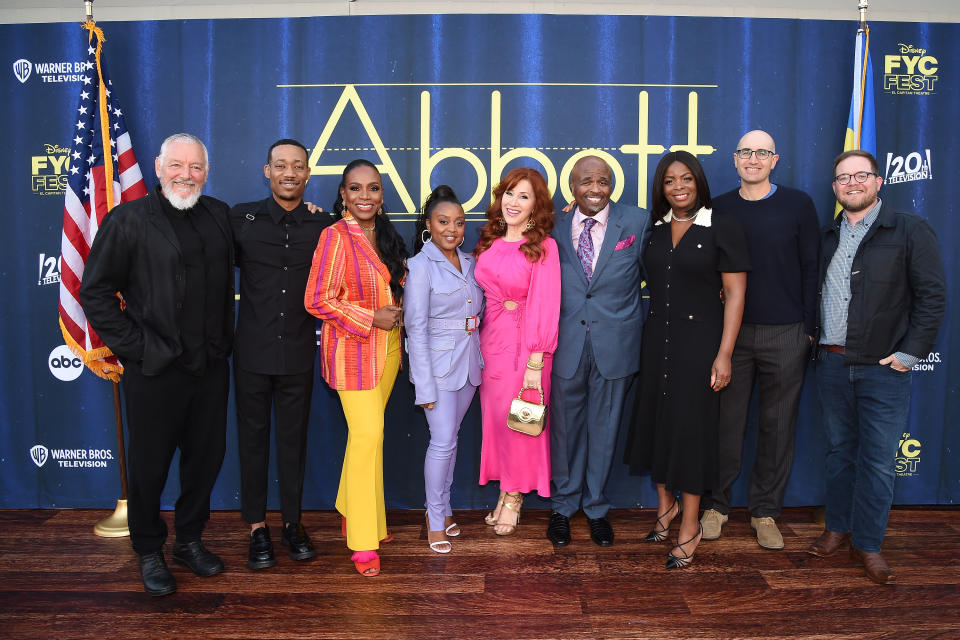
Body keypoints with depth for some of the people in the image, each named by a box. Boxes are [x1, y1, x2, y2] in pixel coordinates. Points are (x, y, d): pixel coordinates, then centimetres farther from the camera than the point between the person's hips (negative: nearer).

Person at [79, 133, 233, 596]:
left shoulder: (219, 216, 8)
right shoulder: (128, 220, -5)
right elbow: (94, 293, -5)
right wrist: (134, 346, -9)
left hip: (210, 367, 4)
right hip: (154, 369, -4)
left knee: (206, 456, 14)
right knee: (150, 465, 9)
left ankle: (190, 540, 34)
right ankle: (149, 553, 30)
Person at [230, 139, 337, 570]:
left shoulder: (323, 226, 1)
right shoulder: (241, 218, -1)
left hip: (299, 353, 1)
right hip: (253, 351, 0)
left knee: (293, 438, 11)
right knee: (253, 437, 9)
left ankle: (292, 522, 27)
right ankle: (257, 526, 24)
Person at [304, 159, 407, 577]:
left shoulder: (385, 234, 9)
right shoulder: (336, 237, -14)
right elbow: (317, 300, -18)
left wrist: (397, 310, 5)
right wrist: (371, 318, -17)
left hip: (387, 348, 7)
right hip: (353, 350, -7)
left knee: (365, 432, 15)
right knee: (368, 435, -7)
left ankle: (352, 514, 33)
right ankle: (363, 540, 7)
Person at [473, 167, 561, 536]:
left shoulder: (543, 246, -9)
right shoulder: (489, 242, 7)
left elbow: (545, 304, -13)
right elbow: (481, 292, 11)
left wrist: (536, 363, -17)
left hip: (524, 342, -5)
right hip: (490, 338, 5)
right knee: (493, 415, 11)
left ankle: (514, 497, 24)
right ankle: (504, 491, 29)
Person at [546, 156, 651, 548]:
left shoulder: (637, 223, 0)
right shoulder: (555, 228, 4)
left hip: (615, 345, 0)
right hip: (566, 344, 1)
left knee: (604, 428, 11)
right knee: (565, 425, 10)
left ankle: (596, 507, 30)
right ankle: (563, 505, 29)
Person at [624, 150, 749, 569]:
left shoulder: (723, 228, -6)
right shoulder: (654, 229, 8)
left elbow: (735, 294, -9)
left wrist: (724, 354, -15)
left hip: (699, 338, -5)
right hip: (657, 338, 5)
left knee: (690, 425, 0)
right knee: (654, 419, 9)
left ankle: (690, 527, 15)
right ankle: (666, 503, 31)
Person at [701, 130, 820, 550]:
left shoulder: (798, 205, 3)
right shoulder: (719, 209, 6)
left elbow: (811, 269, 2)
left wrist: (809, 328, -2)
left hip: (786, 334, 0)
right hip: (731, 331, 1)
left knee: (778, 425, 7)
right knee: (726, 421, 5)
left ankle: (765, 511, 22)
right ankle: (715, 505, 20)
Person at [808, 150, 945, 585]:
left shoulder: (911, 231, -3)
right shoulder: (828, 236, 10)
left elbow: (932, 296, -6)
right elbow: (813, 292, 15)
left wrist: (910, 354, -11)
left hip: (884, 369, -4)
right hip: (832, 364, 4)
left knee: (878, 460, 2)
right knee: (839, 450, 13)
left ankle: (868, 545, 15)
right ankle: (837, 528, 26)